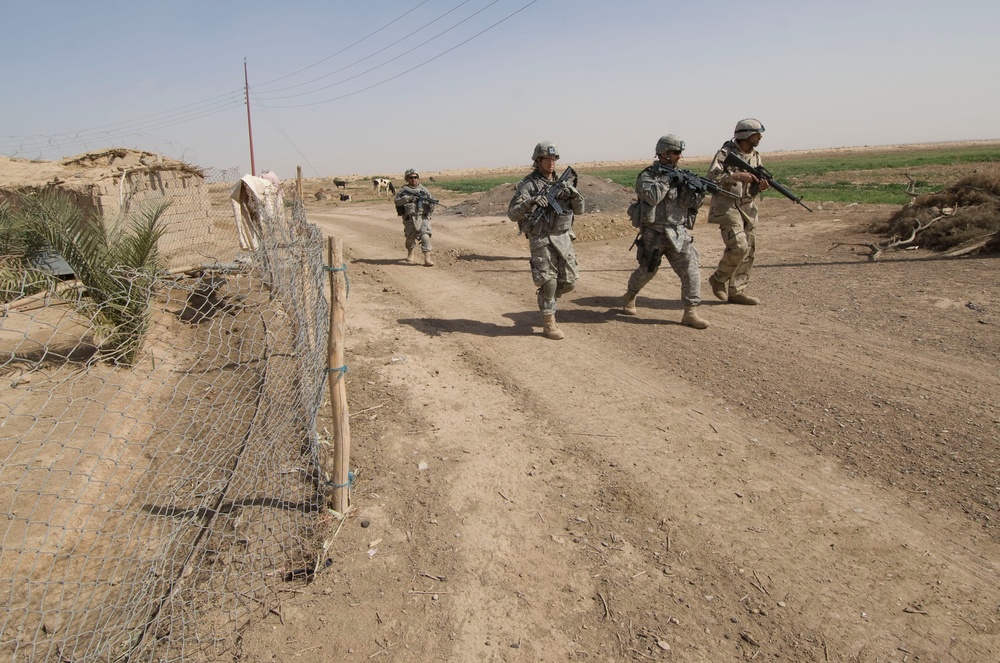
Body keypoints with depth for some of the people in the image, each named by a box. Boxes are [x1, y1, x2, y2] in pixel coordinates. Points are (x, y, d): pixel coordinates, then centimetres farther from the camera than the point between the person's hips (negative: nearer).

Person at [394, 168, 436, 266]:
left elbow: (431, 201, 9)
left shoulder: (423, 189, 10)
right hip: (409, 217, 0)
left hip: (423, 217, 0)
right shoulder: (403, 189, 5)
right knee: (410, 237, 12)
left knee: (425, 236, -14)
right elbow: (397, 201, -6)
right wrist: (408, 198, -19)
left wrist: (431, 202, -13)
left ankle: (427, 258, -16)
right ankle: (410, 255, 37)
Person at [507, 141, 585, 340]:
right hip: (541, 240, -5)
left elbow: (579, 209, 7)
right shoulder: (527, 185, -7)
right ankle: (549, 324, 8)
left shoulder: (562, 182, 10)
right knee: (548, 283, -5)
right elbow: (512, 214, -14)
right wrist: (530, 202, -32)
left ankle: (546, 301, 34)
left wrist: (574, 193, -13)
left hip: (563, 238, 6)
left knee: (568, 282, 7)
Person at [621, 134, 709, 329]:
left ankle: (690, 313, -5)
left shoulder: (680, 175, 11)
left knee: (692, 270, -8)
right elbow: (652, 197, -22)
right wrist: (666, 179, -16)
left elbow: (692, 203, 3)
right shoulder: (647, 176, -3)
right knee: (647, 271, 7)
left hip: (679, 233, 4)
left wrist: (699, 192, -15)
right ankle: (629, 297, 36)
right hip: (653, 234, -4)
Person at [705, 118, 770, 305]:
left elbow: (753, 188, 14)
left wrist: (760, 186, -8)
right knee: (738, 246, -19)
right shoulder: (726, 153, -7)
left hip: (747, 207, 8)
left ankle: (736, 291, 13)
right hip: (727, 206, -8)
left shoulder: (755, 156, 13)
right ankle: (719, 279, 5)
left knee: (748, 250, 5)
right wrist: (737, 176, -24)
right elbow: (712, 176, -19)